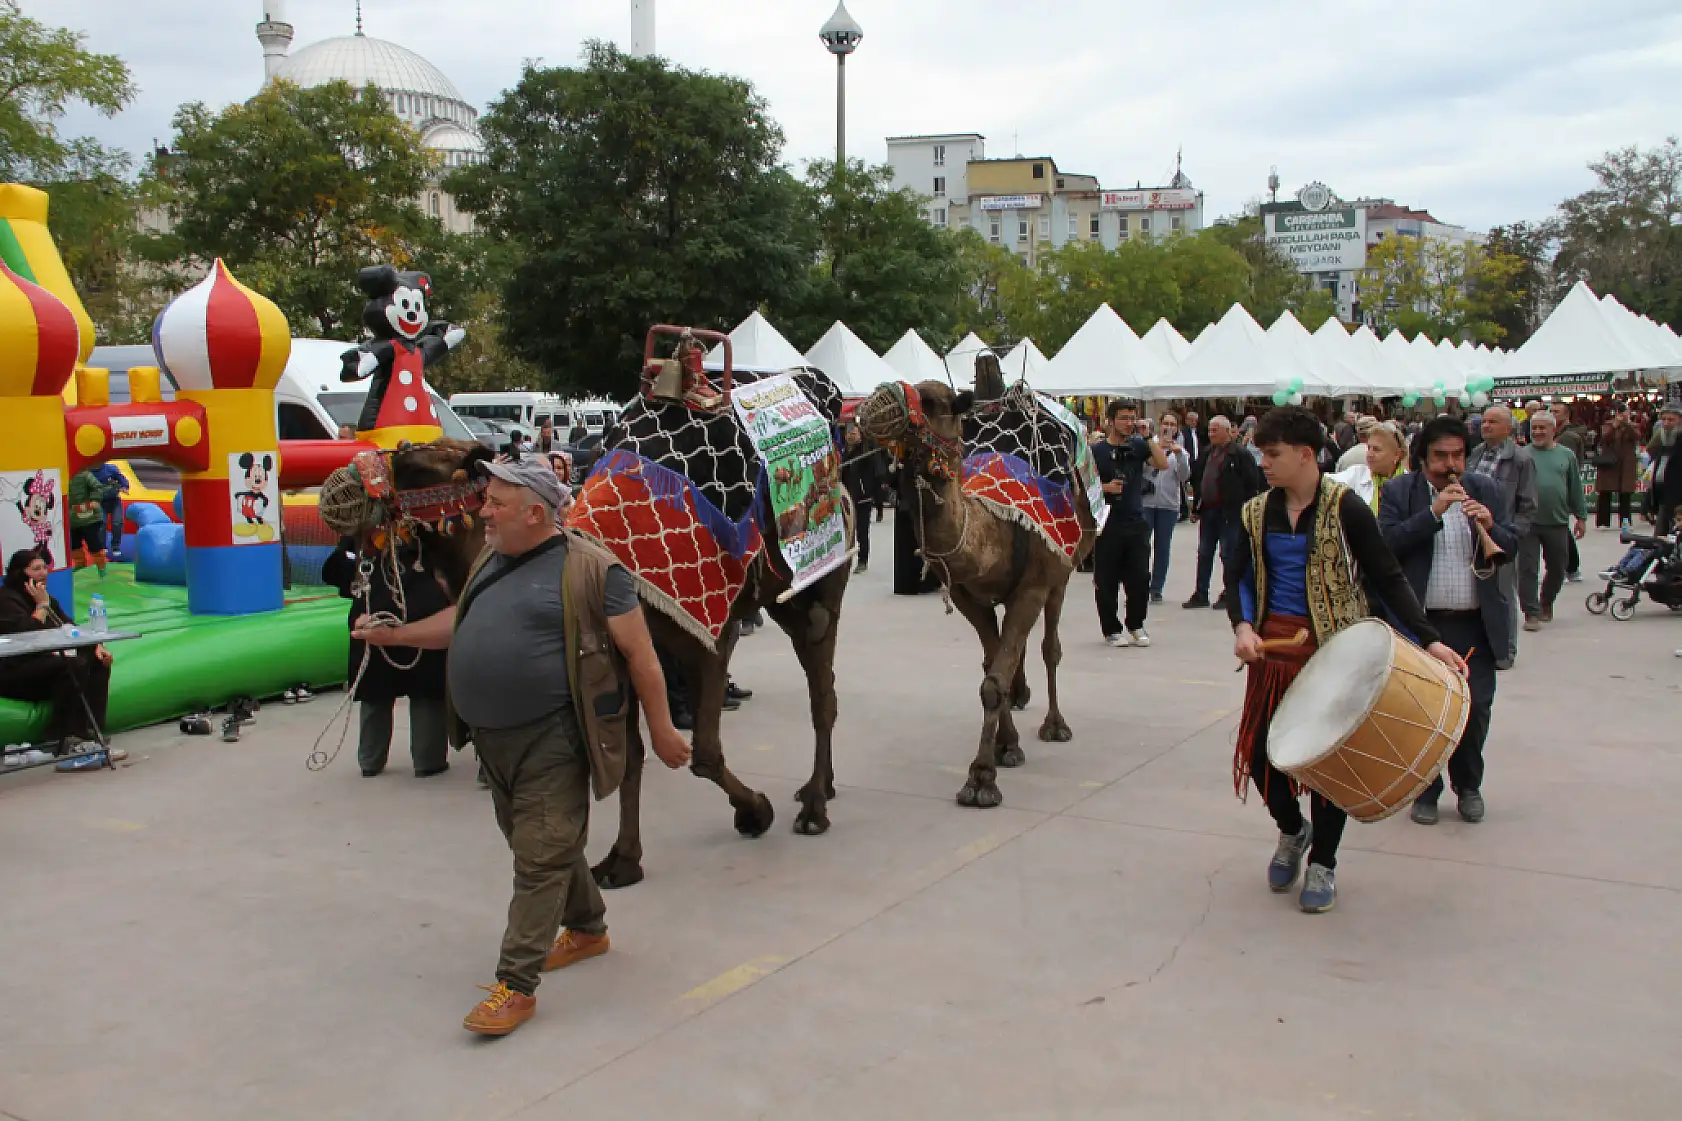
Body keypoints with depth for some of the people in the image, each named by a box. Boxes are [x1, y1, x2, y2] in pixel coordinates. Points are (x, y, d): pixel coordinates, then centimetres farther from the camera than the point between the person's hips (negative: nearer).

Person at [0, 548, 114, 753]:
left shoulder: (46, 597, 19)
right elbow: (29, 635, -23)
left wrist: (96, 645, 0)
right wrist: (42, 605, -10)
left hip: (48, 663, 9)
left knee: (97, 661, -8)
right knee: (73, 666, -31)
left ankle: (92, 730, -19)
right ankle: (61, 740, -29)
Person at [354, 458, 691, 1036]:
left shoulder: (590, 567, -12)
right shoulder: (491, 562, 11)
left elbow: (639, 652, -10)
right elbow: (461, 621, 26)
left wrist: (661, 729, -8)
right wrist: (394, 635, 19)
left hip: (552, 740, -8)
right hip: (494, 739, 8)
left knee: (540, 859, -3)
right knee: (543, 844, 20)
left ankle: (516, 985, 3)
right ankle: (587, 928, 41)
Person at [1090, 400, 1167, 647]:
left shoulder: (1138, 446, 7)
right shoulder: (1097, 451, 0)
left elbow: (1163, 465, -7)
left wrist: (1149, 437, -10)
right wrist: (1105, 487, -17)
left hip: (1136, 523, 2)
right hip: (1107, 525, -2)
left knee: (1140, 578, 3)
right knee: (1106, 581, 2)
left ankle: (1135, 625, 21)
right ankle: (1112, 629, 15)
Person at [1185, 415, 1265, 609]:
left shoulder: (1240, 454, -9)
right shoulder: (1207, 453, 14)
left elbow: (1253, 482, -11)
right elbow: (1196, 478, 20)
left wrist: (1242, 507, -14)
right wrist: (1197, 504, 14)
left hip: (1229, 513, -7)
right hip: (1207, 511, 8)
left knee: (1229, 555, -1)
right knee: (1204, 554, 10)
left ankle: (1229, 595, 8)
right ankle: (1200, 594, 16)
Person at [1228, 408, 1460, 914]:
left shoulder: (1344, 506, -9)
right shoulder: (1255, 513, 5)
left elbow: (1387, 578, -8)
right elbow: (1242, 581, 11)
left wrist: (1427, 638, -17)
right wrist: (1242, 626, -10)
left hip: (1335, 646, -4)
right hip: (1274, 645, 4)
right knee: (1258, 750, 3)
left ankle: (1322, 863, 20)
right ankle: (1291, 829, 32)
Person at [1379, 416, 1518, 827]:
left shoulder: (1486, 490, 9)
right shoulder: (1398, 492, 0)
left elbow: (1511, 547, 6)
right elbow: (1387, 543, -14)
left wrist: (1490, 526, -15)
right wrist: (1434, 512, -21)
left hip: (1475, 624, 2)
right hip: (1420, 623, -2)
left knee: (1476, 707, 4)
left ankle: (1468, 785, 25)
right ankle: (1425, 789, 21)